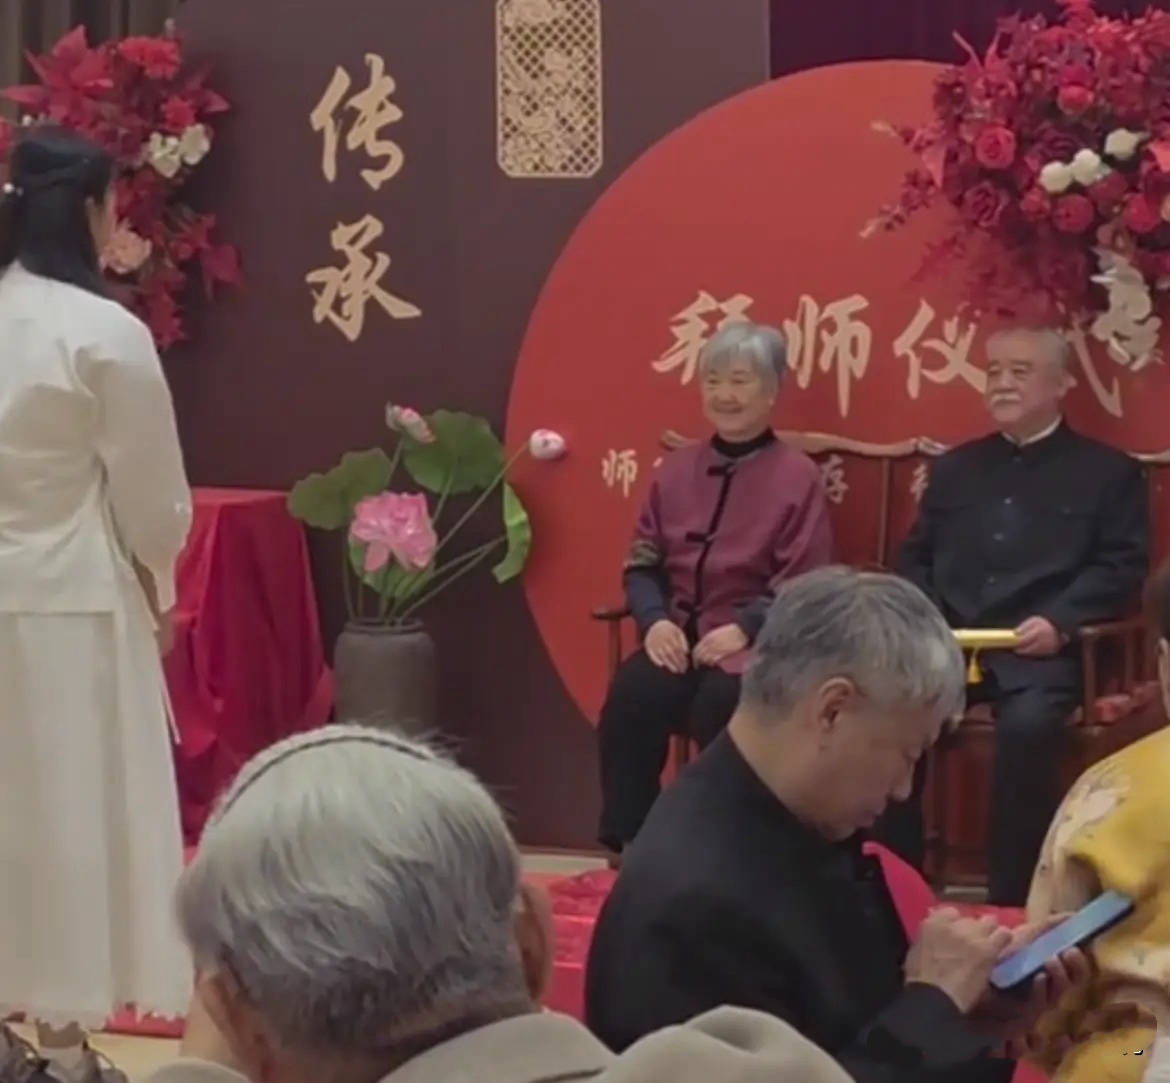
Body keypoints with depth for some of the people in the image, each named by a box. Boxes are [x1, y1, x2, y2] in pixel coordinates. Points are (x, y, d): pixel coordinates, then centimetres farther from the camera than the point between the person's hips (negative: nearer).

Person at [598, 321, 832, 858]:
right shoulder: (676, 469, 13)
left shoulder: (797, 476, 0)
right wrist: (655, 619, -8)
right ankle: (628, 849, -21)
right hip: (678, 632, 4)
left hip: (755, 641, -3)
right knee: (630, 697, -29)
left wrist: (743, 629, -19)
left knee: (719, 702, -36)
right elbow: (642, 564, 13)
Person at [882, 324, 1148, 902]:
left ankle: (1011, 901, -25)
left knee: (1028, 726, -36)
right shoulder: (955, 467, 25)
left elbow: (1122, 568, 1)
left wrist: (1059, 621, -15)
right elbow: (915, 556, 23)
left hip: (1037, 651, -4)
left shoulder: (1109, 472, 11)